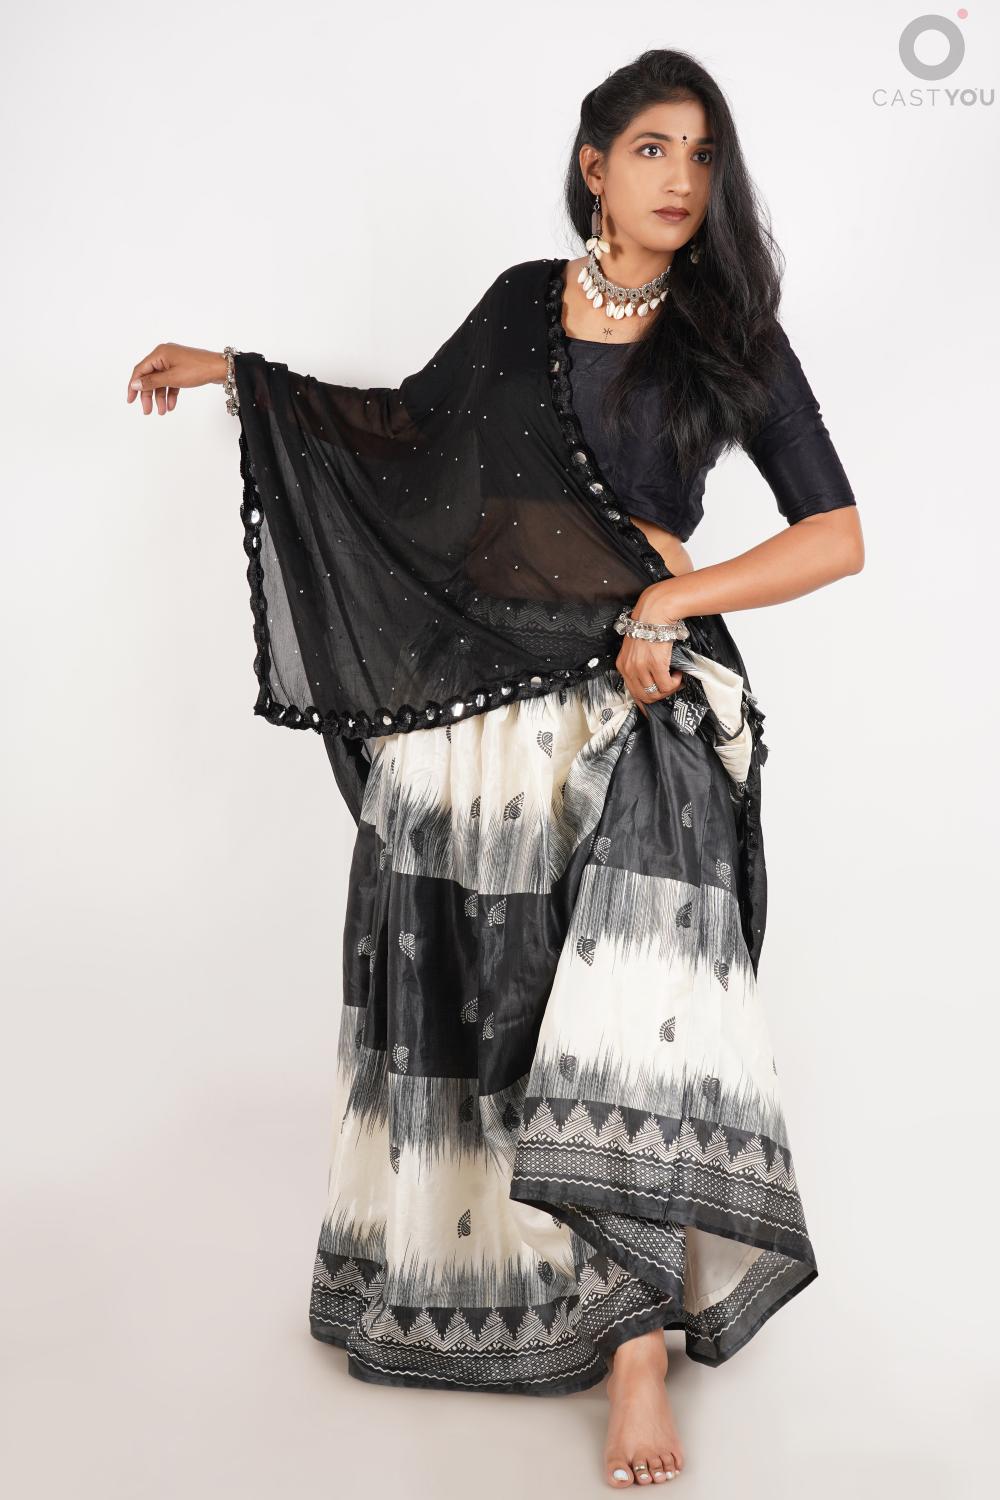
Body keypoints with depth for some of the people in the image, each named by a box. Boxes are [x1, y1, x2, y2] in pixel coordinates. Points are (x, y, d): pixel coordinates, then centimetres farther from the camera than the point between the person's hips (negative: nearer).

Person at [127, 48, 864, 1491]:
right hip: (473, 675, 3)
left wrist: (667, 602, -13)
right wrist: (235, 373, 24)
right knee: (457, 989, 9)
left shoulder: (731, 337, 3)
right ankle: (448, 1248, 30)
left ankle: (636, 1341, -10)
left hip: (632, 692, -3)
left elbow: (839, 536, -3)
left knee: (629, 1006, -17)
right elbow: (407, 425, 24)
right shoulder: (525, 301, 10)